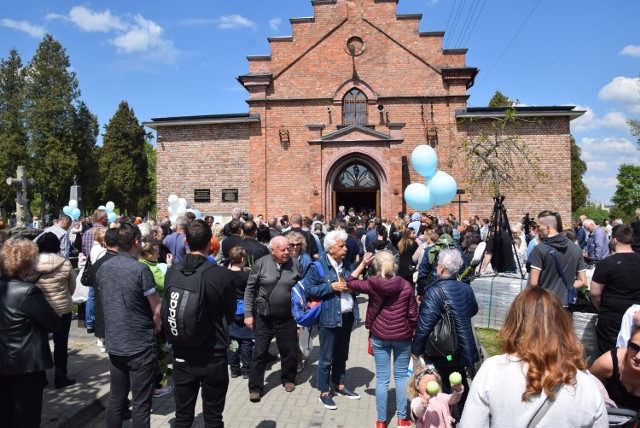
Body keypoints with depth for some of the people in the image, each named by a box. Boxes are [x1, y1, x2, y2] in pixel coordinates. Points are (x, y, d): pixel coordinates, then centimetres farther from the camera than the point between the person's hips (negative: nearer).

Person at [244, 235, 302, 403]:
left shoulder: (294, 264, -4)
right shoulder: (261, 264, -8)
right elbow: (250, 289, -2)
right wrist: (248, 313, -5)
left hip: (287, 318, 2)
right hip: (264, 318, -1)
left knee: (290, 351, 13)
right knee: (259, 353, 5)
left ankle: (288, 379, 38)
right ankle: (255, 388, 20)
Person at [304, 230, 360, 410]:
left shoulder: (347, 265, 8)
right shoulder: (318, 267, -12)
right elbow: (308, 290, -14)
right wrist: (331, 287, -19)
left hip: (347, 317, 6)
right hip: (329, 318, -6)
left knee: (341, 355, 20)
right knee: (326, 358, 5)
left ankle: (339, 386, 36)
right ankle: (324, 392, 20)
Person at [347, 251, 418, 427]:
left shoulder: (372, 284, -9)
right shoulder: (406, 285, -9)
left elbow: (350, 283, 8)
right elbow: (413, 314, -4)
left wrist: (362, 264, 7)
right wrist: (412, 331, 12)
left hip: (379, 336, 0)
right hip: (402, 336, 0)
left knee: (382, 378, 8)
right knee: (401, 376, 14)